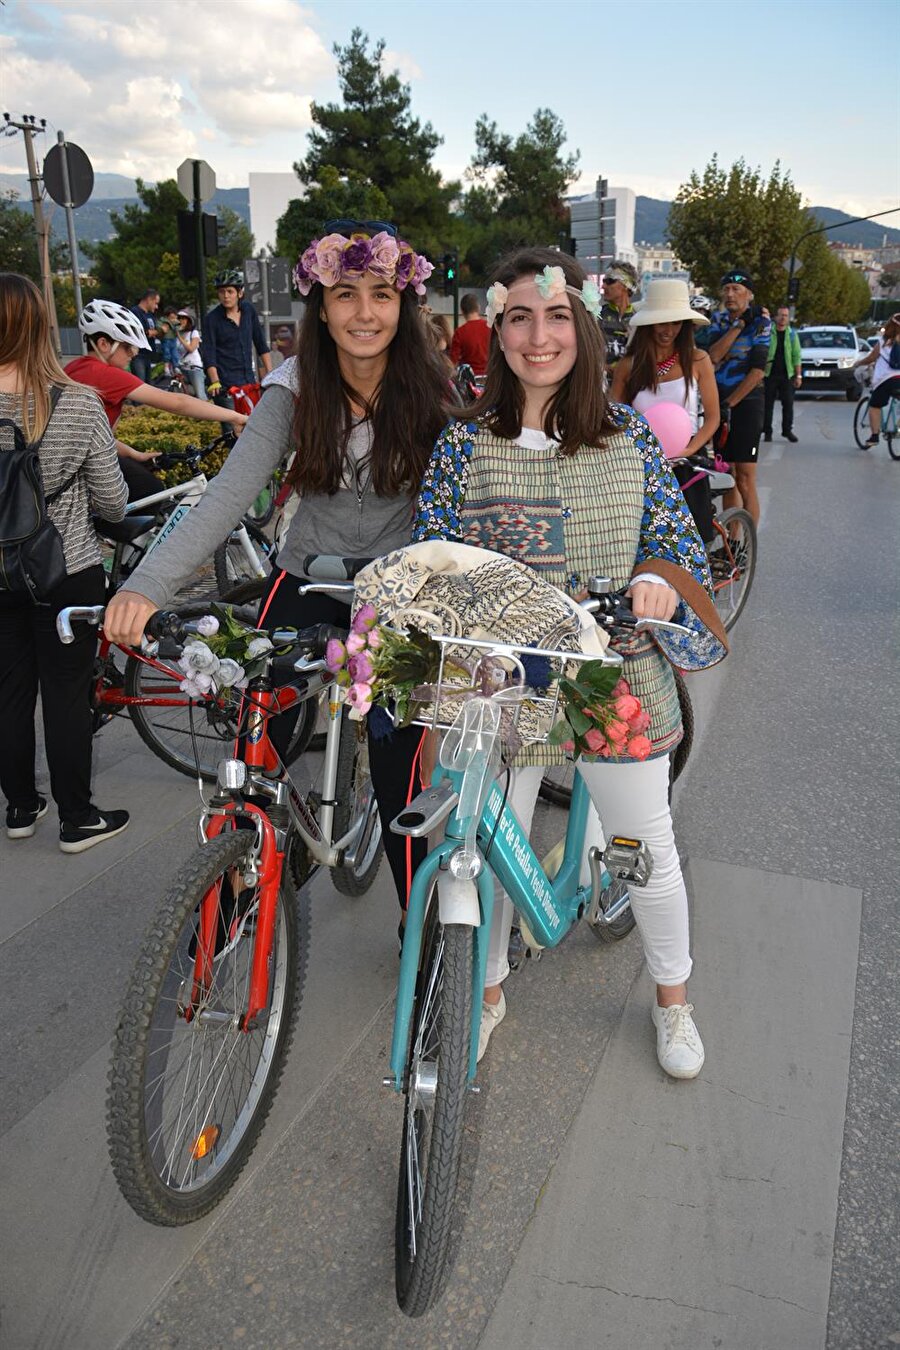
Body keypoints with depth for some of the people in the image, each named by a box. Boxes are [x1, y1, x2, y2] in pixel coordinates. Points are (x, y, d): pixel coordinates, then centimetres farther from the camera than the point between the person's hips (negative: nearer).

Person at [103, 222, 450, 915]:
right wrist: (147, 584, -32)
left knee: (397, 779, 1)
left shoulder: (429, 393, -10)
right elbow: (231, 492, -19)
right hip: (306, 584, 2)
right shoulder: (295, 389, -9)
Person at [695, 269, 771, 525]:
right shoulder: (719, 320, 10)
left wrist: (730, 404, -16)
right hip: (720, 403, 5)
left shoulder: (760, 323, -3)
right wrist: (739, 324, -13)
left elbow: (757, 371, -12)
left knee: (745, 481, -7)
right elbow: (713, 355, -8)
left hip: (746, 403, -5)